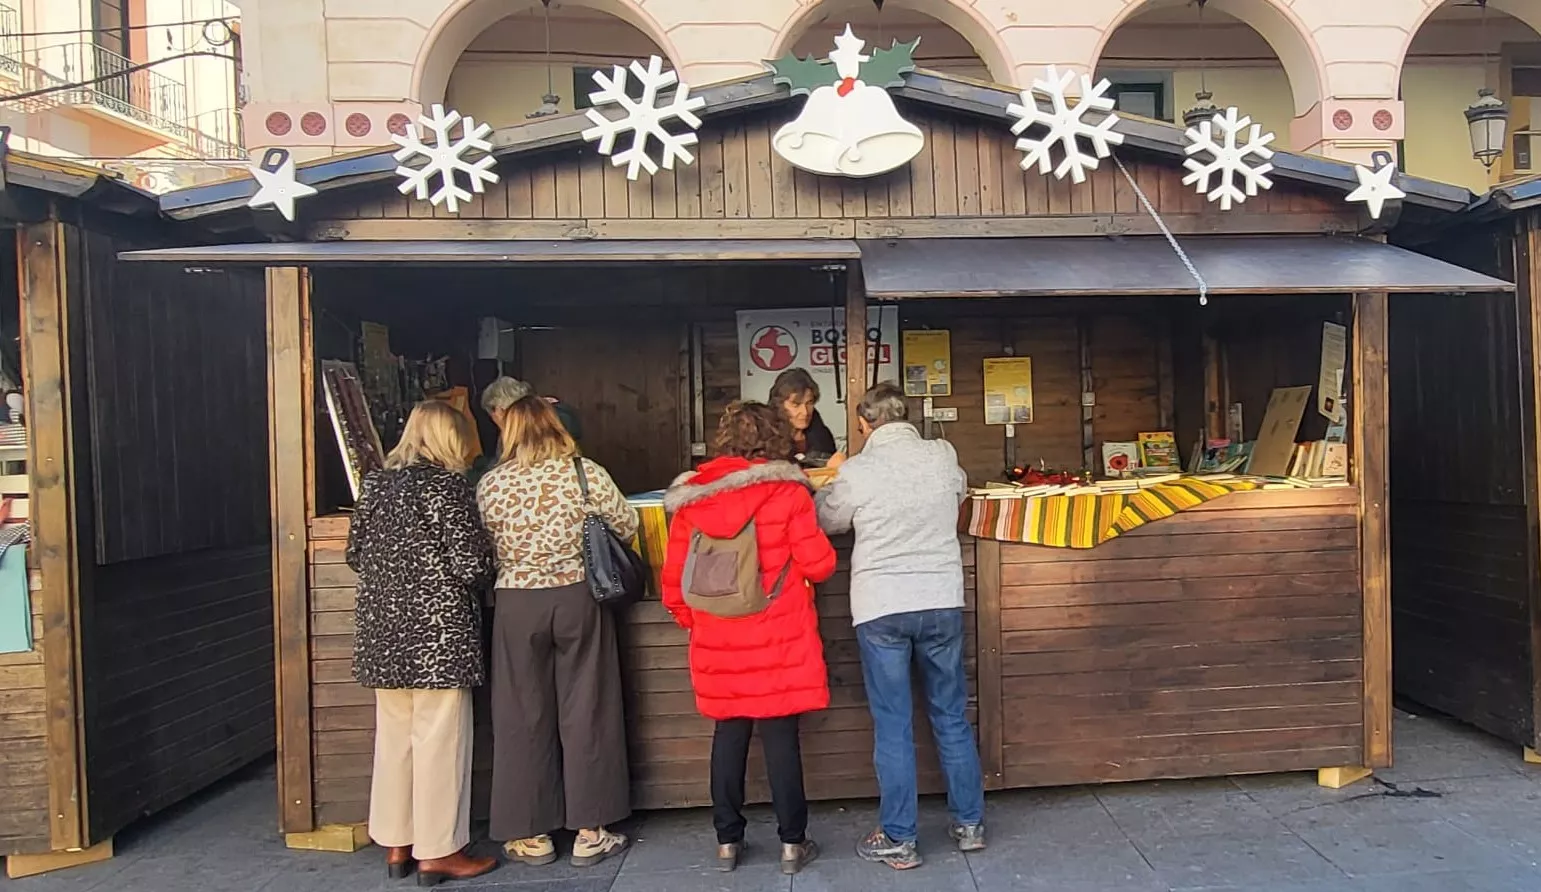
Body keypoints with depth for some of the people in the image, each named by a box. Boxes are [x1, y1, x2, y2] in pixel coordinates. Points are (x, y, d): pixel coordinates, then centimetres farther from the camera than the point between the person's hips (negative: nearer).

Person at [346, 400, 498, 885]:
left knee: (394, 735, 15)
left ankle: (395, 843, 24)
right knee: (438, 739, 2)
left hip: (382, 626, 7)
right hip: (438, 627, -7)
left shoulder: (376, 483, 9)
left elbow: (356, 554, 14)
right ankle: (438, 851, 9)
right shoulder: (447, 484, -11)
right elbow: (472, 564, -15)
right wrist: (482, 573, 6)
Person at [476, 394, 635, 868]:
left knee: (523, 715, 10)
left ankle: (532, 834, 20)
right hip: (578, 598, 0)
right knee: (586, 710, 8)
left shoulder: (490, 484, -2)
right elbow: (628, 526, 4)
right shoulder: (586, 473, -5)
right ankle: (589, 831, 16)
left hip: (517, 604, 1)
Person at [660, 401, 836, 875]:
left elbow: (673, 579, 3)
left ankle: (727, 841, 21)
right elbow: (820, 565, -8)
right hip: (779, 641, -3)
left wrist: (692, 621, 17)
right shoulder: (786, 491, -9)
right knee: (781, 735, 6)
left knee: (729, 734, 14)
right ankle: (792, 842, 15)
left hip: (718, 643, 3)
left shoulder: (688, 496, 0)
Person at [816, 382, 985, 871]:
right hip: (942, 601, 3)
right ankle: (970, 823, 27)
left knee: (892, 726, 5)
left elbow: (827, 520, 10)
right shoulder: (944, 455, 1)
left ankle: (899, 840, 14)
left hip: (881, 608, -3)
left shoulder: (856, 470, -8)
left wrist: (832, 479, 28)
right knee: (952, 717, 16)